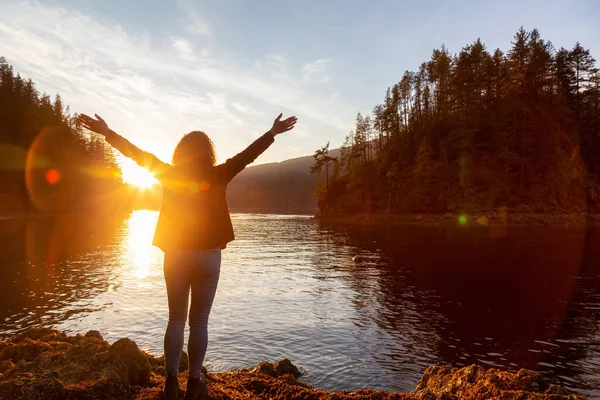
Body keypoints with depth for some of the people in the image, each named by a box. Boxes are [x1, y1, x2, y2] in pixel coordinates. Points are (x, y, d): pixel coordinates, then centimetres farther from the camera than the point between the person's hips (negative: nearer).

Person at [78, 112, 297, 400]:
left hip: (176, 255, 2)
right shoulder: (217, 177, -4)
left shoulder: (169, 176, 1)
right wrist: (273, 133, 2)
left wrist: (106, 132, 15)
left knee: (176, 319, 12)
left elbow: (138, 154, 6)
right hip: (207, 255, -2)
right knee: (199, 321, 7)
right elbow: (247, 155, -3)